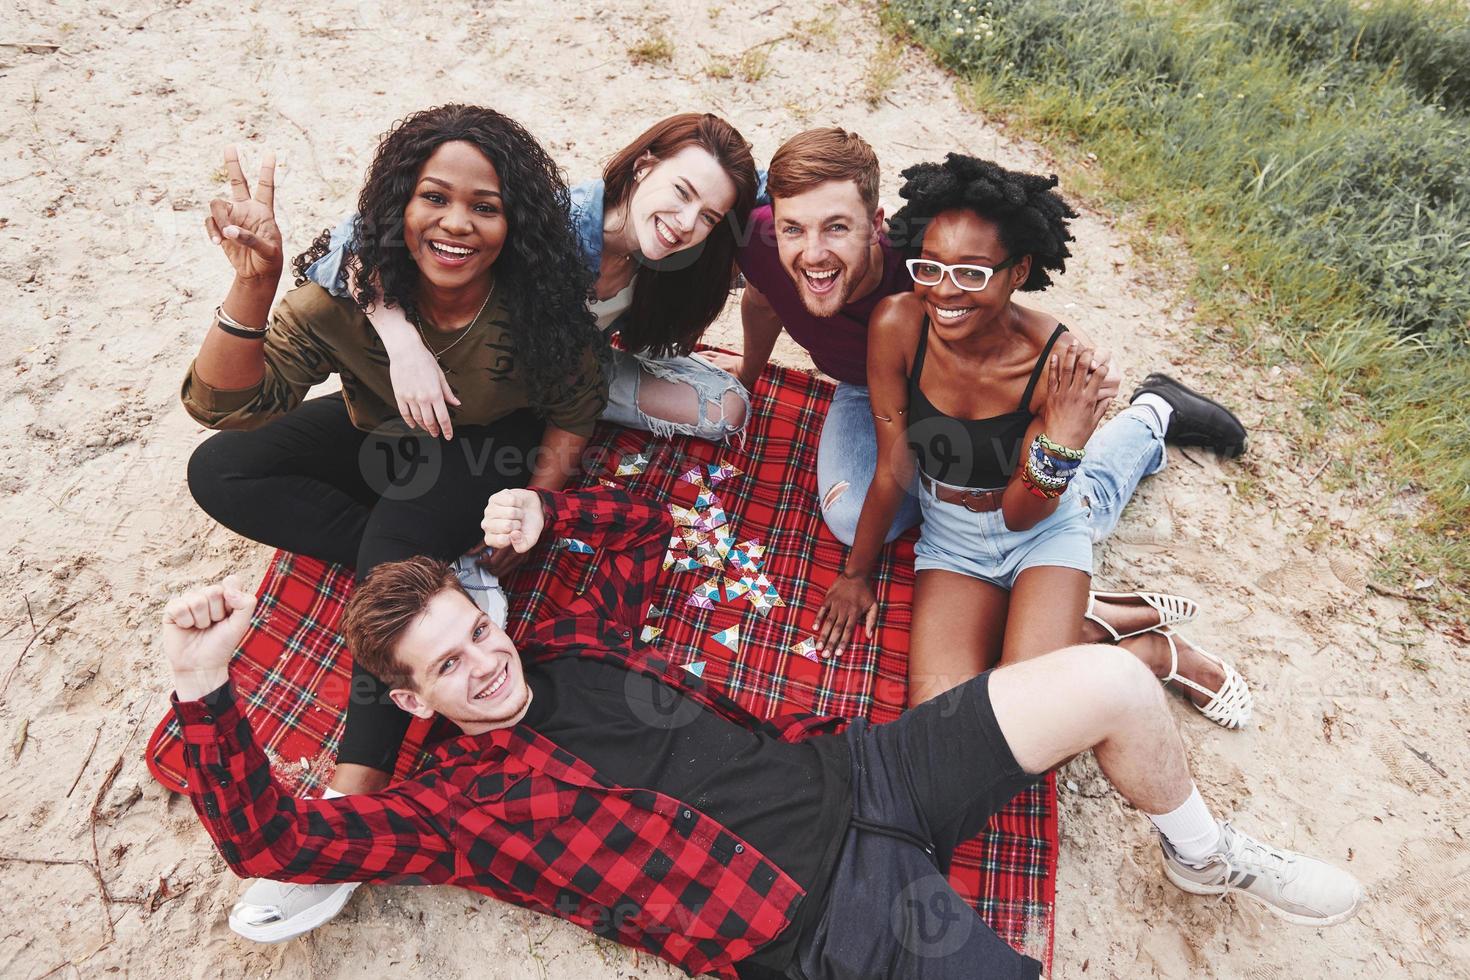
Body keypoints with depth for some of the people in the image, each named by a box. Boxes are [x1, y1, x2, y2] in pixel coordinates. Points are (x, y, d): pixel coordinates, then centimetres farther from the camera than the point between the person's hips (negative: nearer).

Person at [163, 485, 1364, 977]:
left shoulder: (570, 642, 10)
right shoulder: (458, 804, -4)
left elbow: (646, 522, 20)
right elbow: (271, 838, -12)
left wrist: (542, 509, 5)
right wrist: (204, 688, -23)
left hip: (856, 774, 6)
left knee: (1114, 680, 0)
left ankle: (1204, 853, 29)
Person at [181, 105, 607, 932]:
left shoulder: (540, 301, -26)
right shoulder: (347, 289, -23)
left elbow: (575, 413, -11)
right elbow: (225, 404, -29)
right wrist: (255, 284, -44)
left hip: (489, 450, -4)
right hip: (381, 438, 4)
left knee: (398, 538, -32)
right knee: (220, 472, -13)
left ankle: (358, 789, -25)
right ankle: (441, 569, -21)